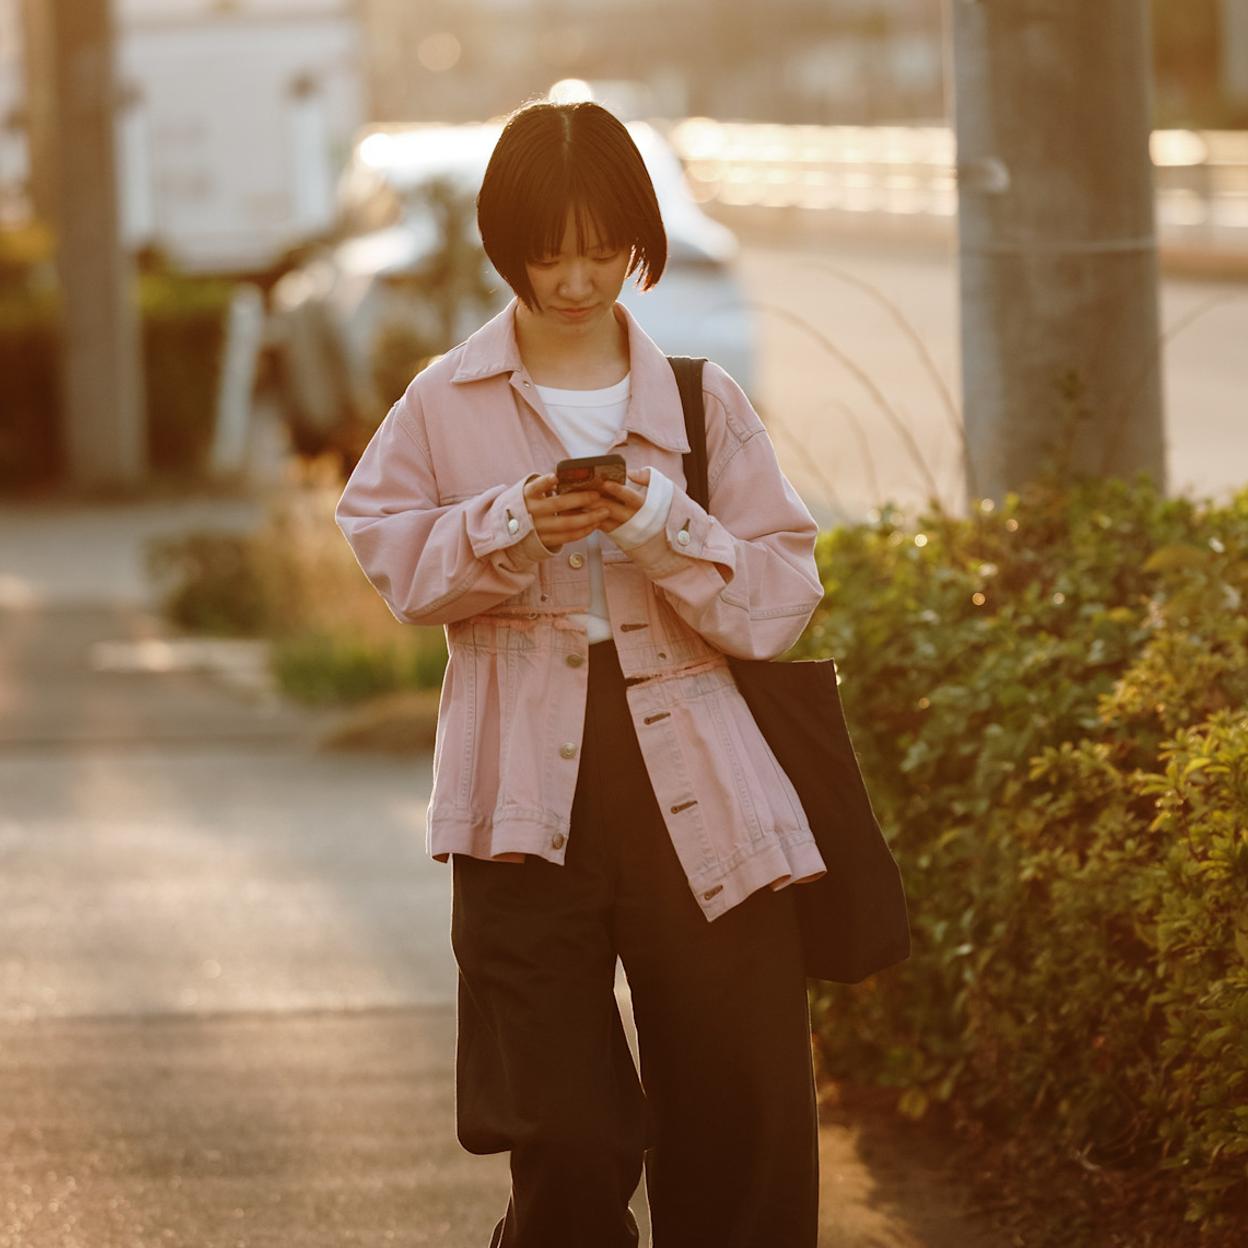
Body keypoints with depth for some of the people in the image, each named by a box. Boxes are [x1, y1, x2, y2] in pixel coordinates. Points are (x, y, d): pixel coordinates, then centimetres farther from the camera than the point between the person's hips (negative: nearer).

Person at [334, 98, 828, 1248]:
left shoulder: (703, 400, 5)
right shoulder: (446, 405, 5)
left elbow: (781, 600, 2)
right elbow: (392, 556, 5)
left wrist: (667, 526, -15)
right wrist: (504, 529, -12)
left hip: (701, 805, 1)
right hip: (529, 808, -1)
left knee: (745, 1134, 1)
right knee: (564, 1144, -4)